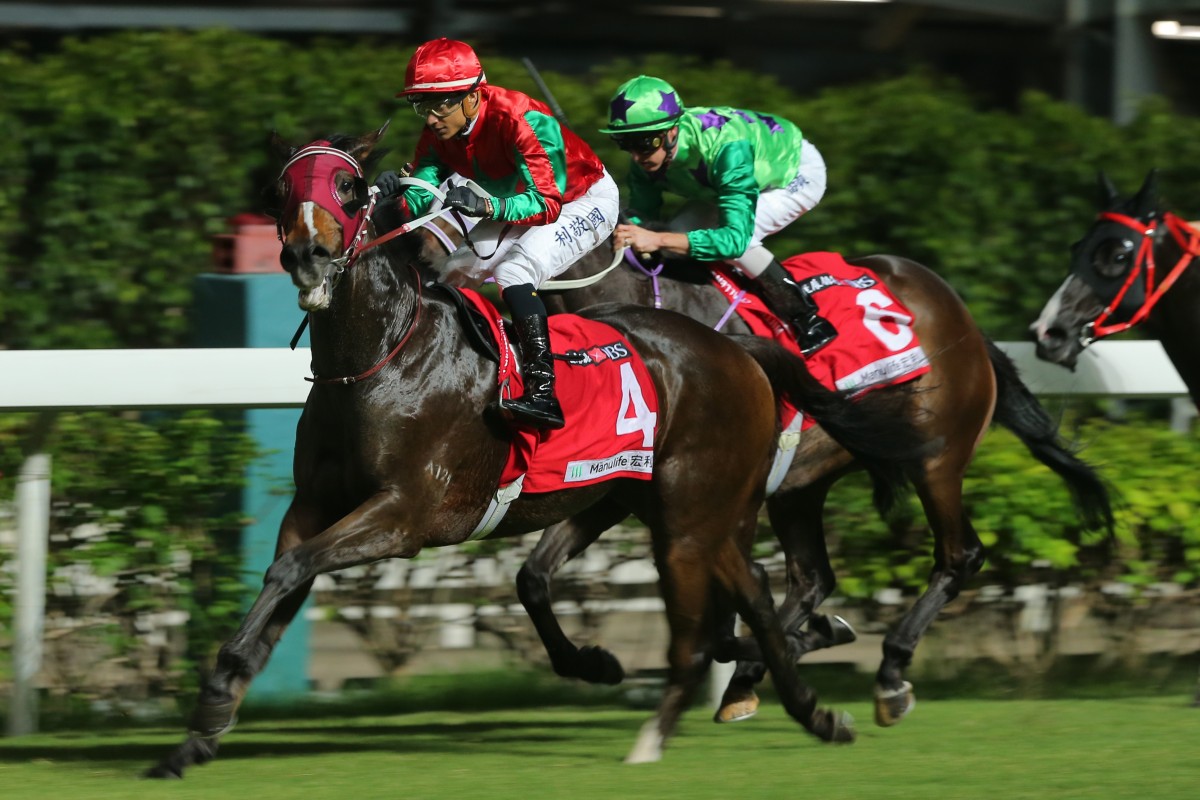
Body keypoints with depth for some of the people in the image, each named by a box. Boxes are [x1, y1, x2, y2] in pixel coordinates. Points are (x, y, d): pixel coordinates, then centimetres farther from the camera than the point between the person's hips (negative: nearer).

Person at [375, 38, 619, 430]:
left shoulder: (521, 120, -34)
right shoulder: (438, 132, -11)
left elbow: (547, 204, -37)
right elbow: (420, 200, -14)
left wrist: (487, 206, -53)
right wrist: (394, 193, -37)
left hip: (586, 202, -9)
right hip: (526, 202, 9)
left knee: (514, 271, -30)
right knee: (453, 272, 5)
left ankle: (543, 392, -37)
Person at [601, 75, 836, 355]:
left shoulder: (727, 148, -45)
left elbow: (735, 236, -49)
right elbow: (641, 211, -12)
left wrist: (658, 240, -57)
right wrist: (624, 232, -37)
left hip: (798, 172, -7)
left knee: (734, 240, -29)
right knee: (678, 239, -11)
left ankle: (810, 321, -12)